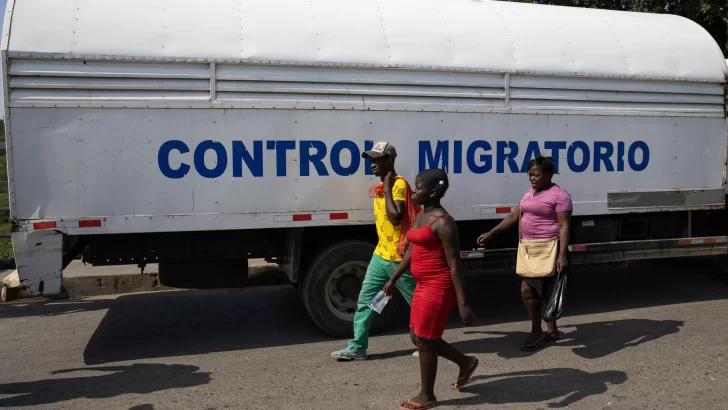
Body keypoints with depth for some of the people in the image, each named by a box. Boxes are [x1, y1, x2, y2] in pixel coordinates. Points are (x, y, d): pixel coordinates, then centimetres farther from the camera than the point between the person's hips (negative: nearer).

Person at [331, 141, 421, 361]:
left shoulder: (399, 184, -16)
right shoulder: (382, 186, 11)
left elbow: (395, 217, -28)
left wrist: (387, 189, -23)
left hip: (398, 257, -9)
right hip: (380, 254, 9)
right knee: (365, 299, 6)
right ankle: (357, 347, 13)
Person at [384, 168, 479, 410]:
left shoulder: (443, 222, -18)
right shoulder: (421, 216, 10)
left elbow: (454, 265, -20)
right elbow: (411, 251, 20)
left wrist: (463, 303, -21)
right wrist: (394, 279, 25)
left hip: (439, 288, -10)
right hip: (424, 286, 10)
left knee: (424, 340, 2)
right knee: (418, 337, 17)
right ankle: (465, 362, 36)